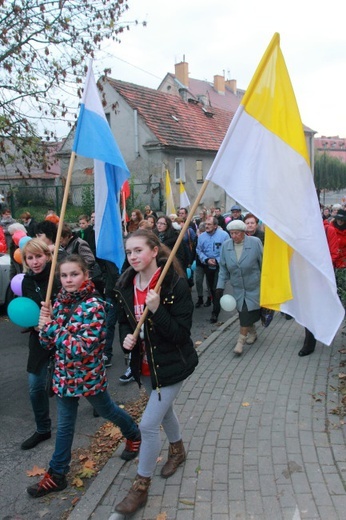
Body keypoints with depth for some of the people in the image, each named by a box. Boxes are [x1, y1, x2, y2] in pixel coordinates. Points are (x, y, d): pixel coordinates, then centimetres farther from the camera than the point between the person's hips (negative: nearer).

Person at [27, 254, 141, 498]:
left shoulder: (94, 305, -22)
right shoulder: (60, 302, -1)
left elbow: (84, 348, -27)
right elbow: (48, 343, 2)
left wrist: (52, 326, -24)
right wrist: (45, 326, -19)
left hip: (89, 375, -5)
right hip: (64, 375, 5)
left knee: (107, 411, 19)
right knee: (64, 425, 16)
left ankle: (135, 435, 47)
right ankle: (56, 475, 30)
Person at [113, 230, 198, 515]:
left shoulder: (176, 284, -23)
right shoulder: (126, 284, -5)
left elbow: (182, 333, -23)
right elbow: (124, 320, 9)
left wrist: (157, 310, -35)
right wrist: (126, 337, -13)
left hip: (171, 364, -6)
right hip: (144, 363, 7)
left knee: (149, 425, -4)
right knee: (164, 409, 27)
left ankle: (141, 486, 19)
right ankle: (178, 450, 55)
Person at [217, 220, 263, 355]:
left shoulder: (255, 242, -13)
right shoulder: (225, 245, -3)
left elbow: (263, 263, -4)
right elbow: (223, 268, 3)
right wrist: (220, 285, -2)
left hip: (253, 286, -3)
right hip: (238, 287, 3)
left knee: (247, 313, -7)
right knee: (243, 312, 9)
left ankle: (240, 341, 1)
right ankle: (252, 332, 35)